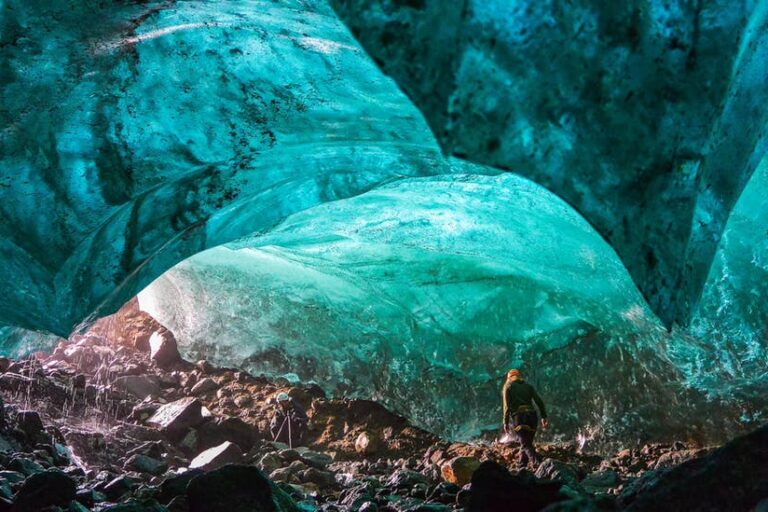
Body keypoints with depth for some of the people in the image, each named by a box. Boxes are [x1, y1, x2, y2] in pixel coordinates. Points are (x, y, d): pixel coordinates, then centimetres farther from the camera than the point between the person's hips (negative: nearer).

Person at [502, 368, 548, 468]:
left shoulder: (508, 386, 11)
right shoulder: (528, 386, 21)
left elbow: (507, 406, -1)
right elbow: (539, 401, 8)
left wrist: (506, 423, 0)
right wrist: (544, 417, 6)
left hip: (518, 417, -4)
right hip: (532, 416, 4)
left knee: (526, 445, -11)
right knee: (527, 444, 17)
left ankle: (539, 465, -30)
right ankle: (522, 468, 19)